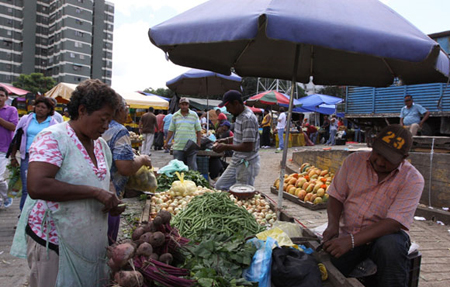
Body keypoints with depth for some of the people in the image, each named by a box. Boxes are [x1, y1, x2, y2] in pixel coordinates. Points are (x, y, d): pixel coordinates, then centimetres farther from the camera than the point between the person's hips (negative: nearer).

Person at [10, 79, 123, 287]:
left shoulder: (101, 145, 7)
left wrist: (112, 201, -1)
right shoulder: (53, 138, -15)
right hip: (53, 244, -6)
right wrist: (95, 192, -27)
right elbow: (36, 187, -28)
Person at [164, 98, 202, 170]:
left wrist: (199, 143, -1)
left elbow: (198, 130, 6)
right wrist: (166, 142, 6)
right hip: (178, 146, 1)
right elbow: (171, 130, 12)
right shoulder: (175, 116, 9)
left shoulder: (194, 115, 5)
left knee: (192, 167, 2)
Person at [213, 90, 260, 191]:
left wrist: (226, 147, -20)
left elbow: (248, 147, -26)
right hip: (237, 162, 10)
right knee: (220, 186, 16)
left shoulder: (248, 119, -23)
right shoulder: (240, 115, 8)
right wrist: (227, 140, 8)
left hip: (246, 164, -10)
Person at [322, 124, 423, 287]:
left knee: (390, 246, -37)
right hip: (347, 234, 1)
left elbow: (393, 223, -22)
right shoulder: (354, 161, -2)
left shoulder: (412, 179, -12)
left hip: (384, 235, -1)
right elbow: (336, 197, 3)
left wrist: (351, 241, -34)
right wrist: (333, 224, -18)